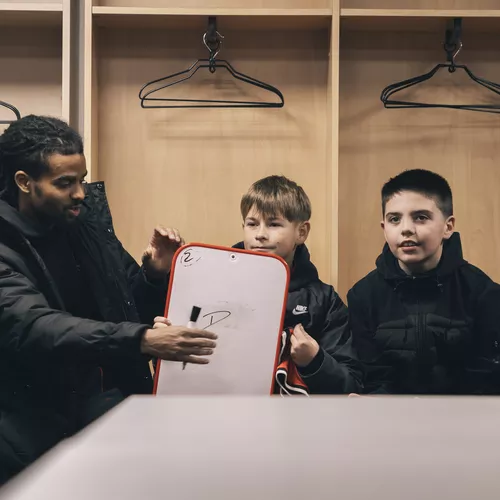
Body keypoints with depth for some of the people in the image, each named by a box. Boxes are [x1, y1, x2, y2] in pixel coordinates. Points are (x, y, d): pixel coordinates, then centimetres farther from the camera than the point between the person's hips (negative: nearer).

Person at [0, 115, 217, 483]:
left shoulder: (88, 223, 6)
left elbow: (133, 306, 17)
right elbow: (35, 329, -30)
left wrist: (156, 275, -6)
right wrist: (142, 341, -41)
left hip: (102, 398, 5)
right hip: (37, 424, -5)